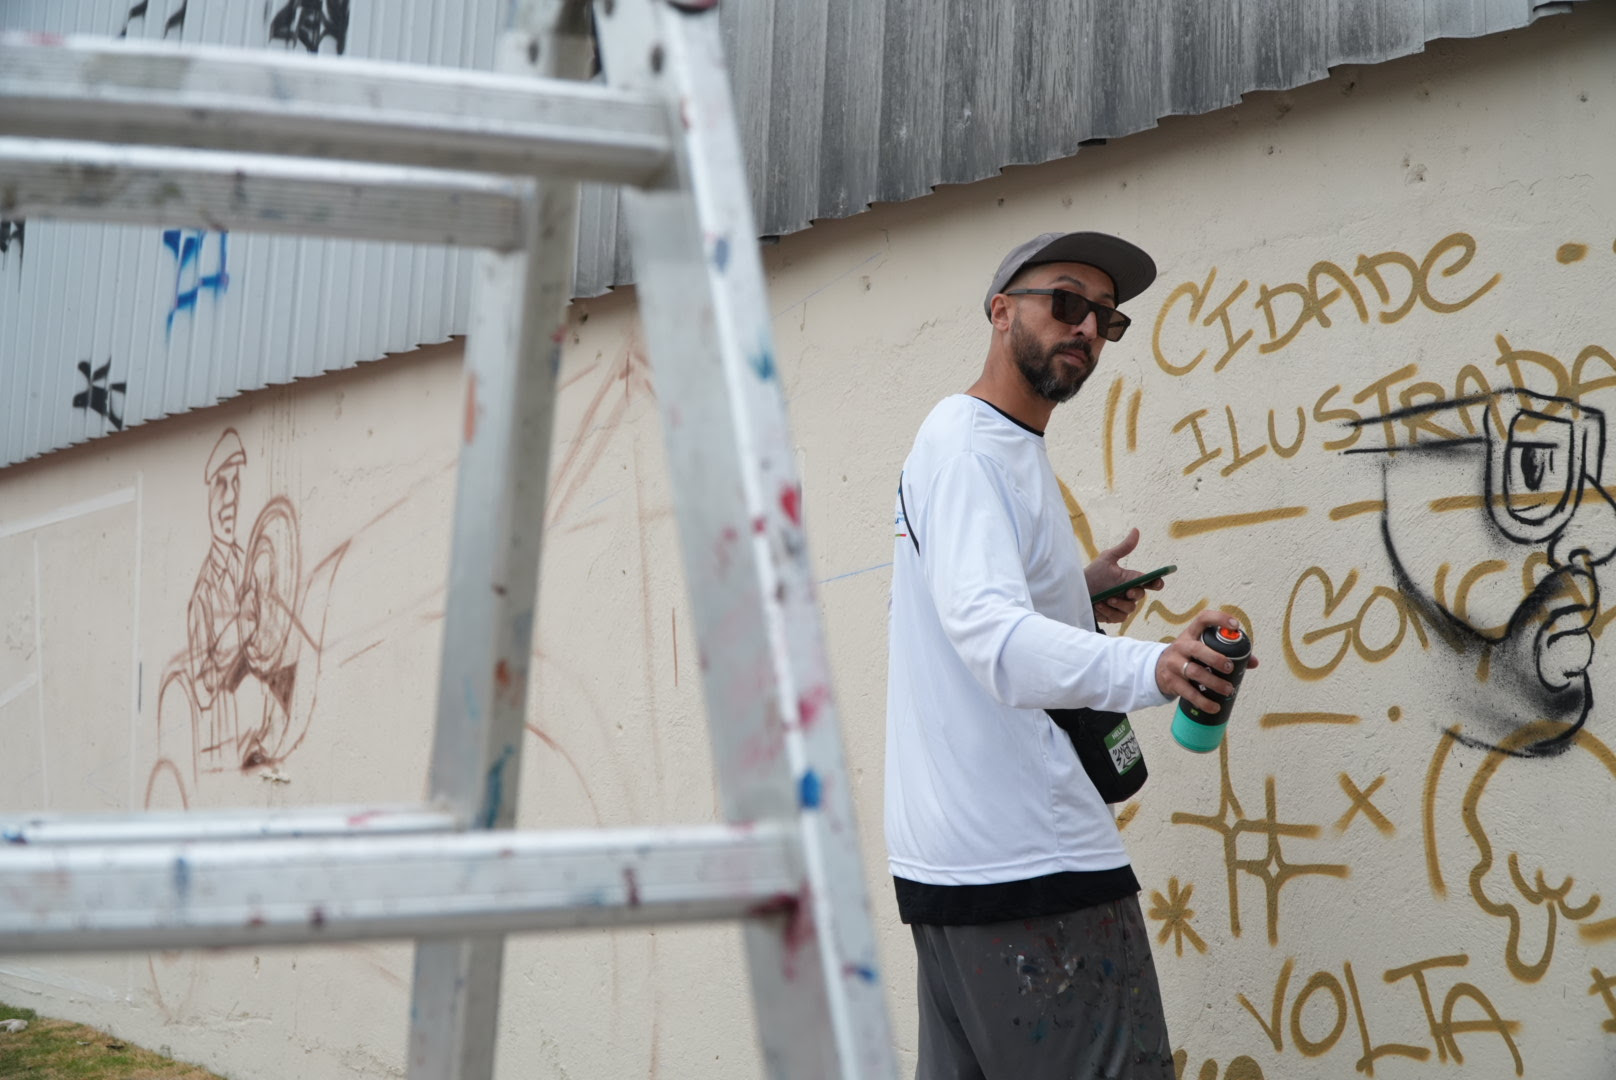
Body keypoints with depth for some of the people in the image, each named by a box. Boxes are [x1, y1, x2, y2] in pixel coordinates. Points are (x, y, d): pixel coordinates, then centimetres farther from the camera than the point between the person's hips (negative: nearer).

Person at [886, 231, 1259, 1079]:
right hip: (1030, 858, -11)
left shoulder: (994, 446, 21)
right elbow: (988, 629, -28)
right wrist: (1150, 669, -44)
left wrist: (1074, 597, 13)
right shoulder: (973, 444, -11)